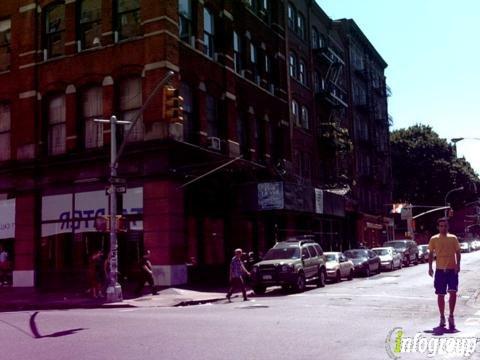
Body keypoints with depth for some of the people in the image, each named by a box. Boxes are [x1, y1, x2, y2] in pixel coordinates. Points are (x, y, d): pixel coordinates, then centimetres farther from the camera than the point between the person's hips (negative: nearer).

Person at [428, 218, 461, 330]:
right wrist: (430, 267, -2)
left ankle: (451, 316, 3)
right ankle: (442, 317, 19)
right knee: (440, 295, 6)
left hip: (452, 269, 0)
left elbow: (457, 252, 6)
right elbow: (431, 254, 6)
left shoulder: (453, 238, 4)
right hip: (440, 270, 0)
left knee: (453, 292, -11)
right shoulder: (434, 239, 3)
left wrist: (458, 265, -7)